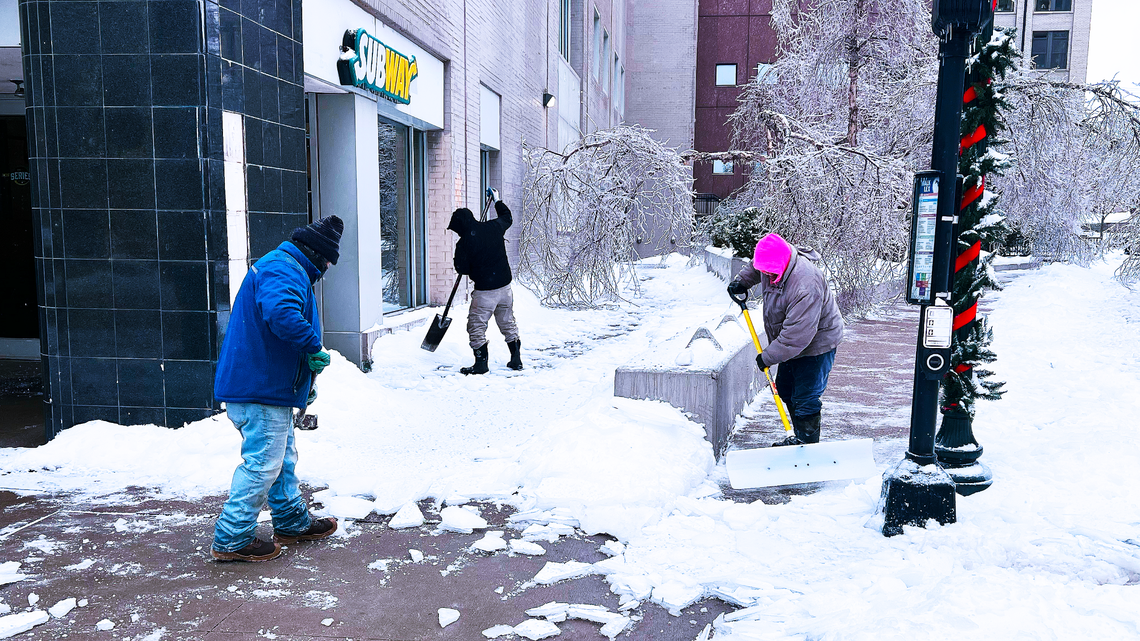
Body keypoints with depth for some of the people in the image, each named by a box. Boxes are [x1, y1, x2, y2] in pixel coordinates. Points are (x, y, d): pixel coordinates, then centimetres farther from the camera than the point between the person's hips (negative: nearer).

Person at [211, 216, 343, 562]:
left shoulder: (282, 268, 21)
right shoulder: (284, 270, -16)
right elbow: (282, 314, -38)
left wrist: (306, 383, 23)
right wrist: (314, 346, -23)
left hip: (265, 385, 11)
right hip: (259, 389, -11)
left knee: (283, 458, 20)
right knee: (263, 462, -4)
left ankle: (292, 522, 33)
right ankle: (231, 539, 6)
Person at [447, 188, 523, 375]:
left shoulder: (464, 243, -14)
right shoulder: (494, 226, 1)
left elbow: (462, 268, -7)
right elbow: (507, 217, 23)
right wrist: (497, 201, 37)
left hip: (485, 291, -6)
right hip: (505, 286, 6)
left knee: (476, 327, 6)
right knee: (508, 324, 18)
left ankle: (481, 363, 7)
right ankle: (516, 359, 23)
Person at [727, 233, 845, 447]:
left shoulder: (806, 286, -37)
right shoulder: (773, 264, -9)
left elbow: (797, 334, -35)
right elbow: (754, 268, 20)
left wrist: (768, 357, -29)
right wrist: (741, 281, 3)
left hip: (817, 342, -10)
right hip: (792, 341, 10)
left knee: (805, 397, -10)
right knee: (785, 389, 17)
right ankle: (798, 438, 31)